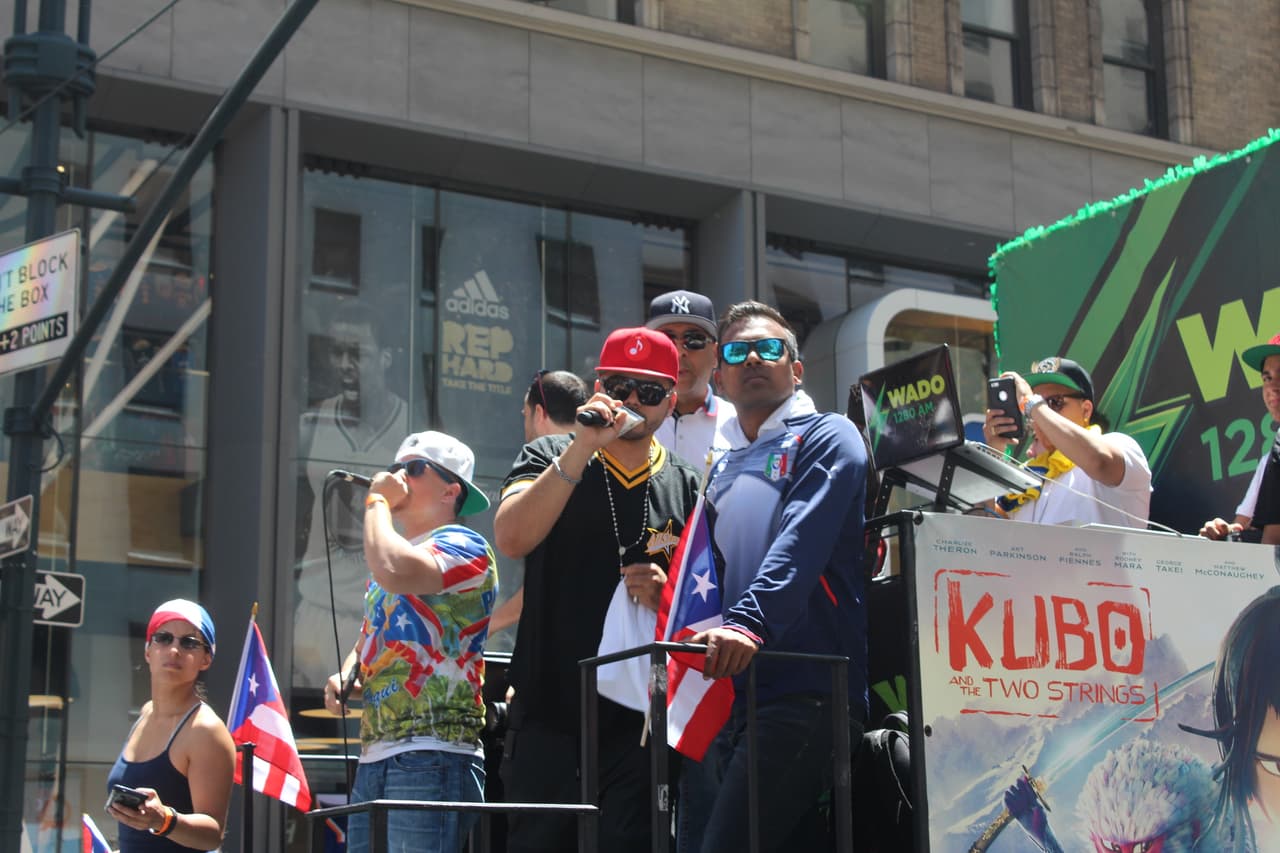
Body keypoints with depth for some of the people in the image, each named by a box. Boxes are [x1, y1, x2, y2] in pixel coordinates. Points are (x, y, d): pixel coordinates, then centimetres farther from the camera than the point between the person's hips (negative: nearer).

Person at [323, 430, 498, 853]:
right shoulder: (395, 552, 24)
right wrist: (344, 674, 11)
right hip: (373, 760, 9)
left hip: (432, 759, -9)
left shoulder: (462, 546, -3)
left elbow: (394, 572, -24)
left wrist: (377, 501, -7)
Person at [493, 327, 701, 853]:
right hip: (550, 715, -1)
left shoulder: (686, 489, 9)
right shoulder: (550, 460, 6)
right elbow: (511, 538, -13)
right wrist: (582, 448, -20)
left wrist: (668, 597, -10)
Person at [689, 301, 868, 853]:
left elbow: (801, 543, -15)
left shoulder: (825, 437, 2)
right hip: (735, 694, 8)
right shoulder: (725, 469, 25)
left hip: (806, 689, -8)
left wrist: (750, 623, -28)